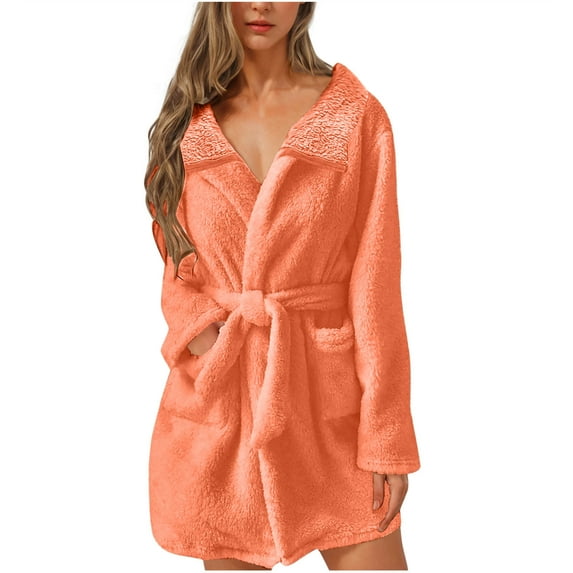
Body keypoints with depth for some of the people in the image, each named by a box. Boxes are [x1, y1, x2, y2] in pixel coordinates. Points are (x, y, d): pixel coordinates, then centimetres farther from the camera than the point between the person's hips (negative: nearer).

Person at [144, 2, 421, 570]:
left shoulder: (358, 117, -2)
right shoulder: (188, 122, 5)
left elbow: (374, 286, -5)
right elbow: (179, 273, 10)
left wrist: (387, 437, -8)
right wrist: (202, 335, -12)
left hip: (329, 393, -1)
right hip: (216, 394, 2)